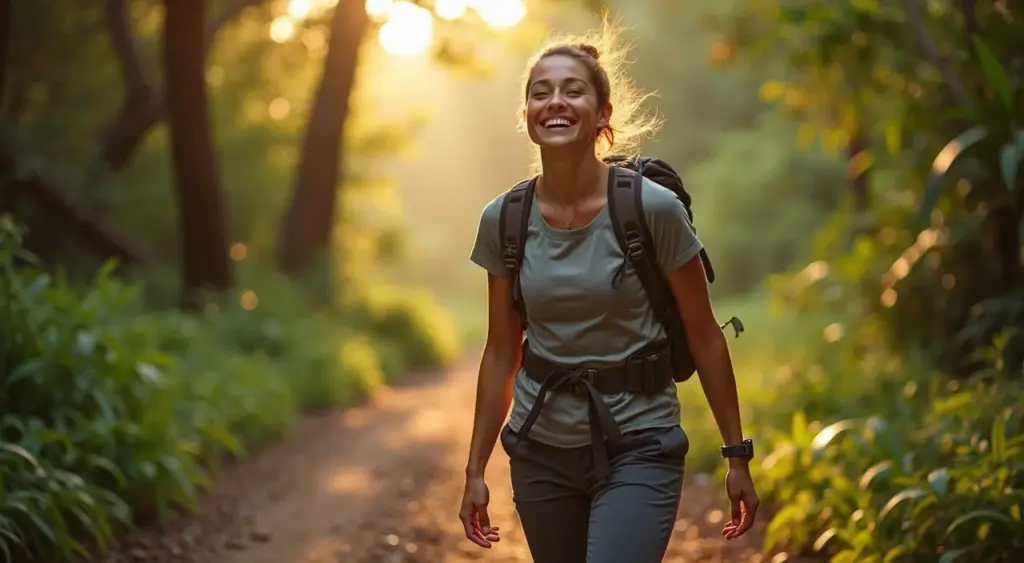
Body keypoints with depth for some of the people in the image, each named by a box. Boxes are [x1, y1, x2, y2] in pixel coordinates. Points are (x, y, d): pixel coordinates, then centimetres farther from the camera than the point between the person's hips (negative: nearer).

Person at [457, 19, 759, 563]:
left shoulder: (653, 208, -12)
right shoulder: (503, 220, -2)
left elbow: (704, 336, -5)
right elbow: (501, 351, 7)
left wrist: (737, 456, -1)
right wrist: (475, 470, 9)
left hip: (638, 448, -3)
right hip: (541, 452, 4)